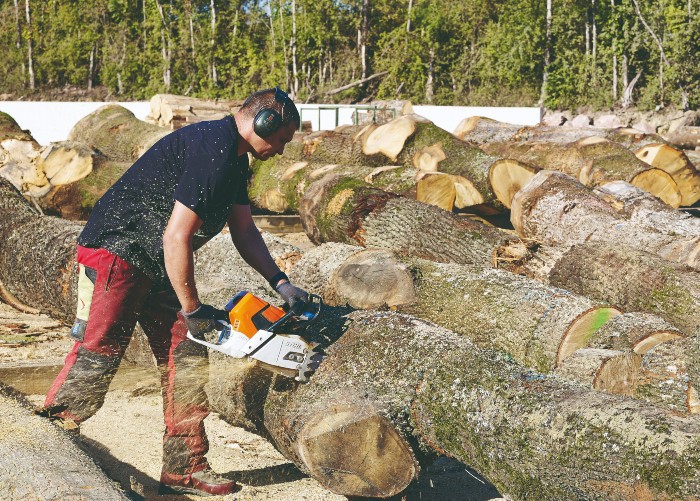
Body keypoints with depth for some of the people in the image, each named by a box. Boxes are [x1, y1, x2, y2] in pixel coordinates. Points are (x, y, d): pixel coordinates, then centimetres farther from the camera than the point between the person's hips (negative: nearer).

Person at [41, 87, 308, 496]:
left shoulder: (234, 157, 11)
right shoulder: (212, 151, -23)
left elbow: (244, 230, 16)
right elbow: (176, 236, -26)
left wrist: (281, 283, 6)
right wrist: (193, 310, -18)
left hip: (154, 266, 10)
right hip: (115, 252, -10)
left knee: (186, 357, 4)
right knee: (96, 359, -12)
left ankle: (184, 469, 9)